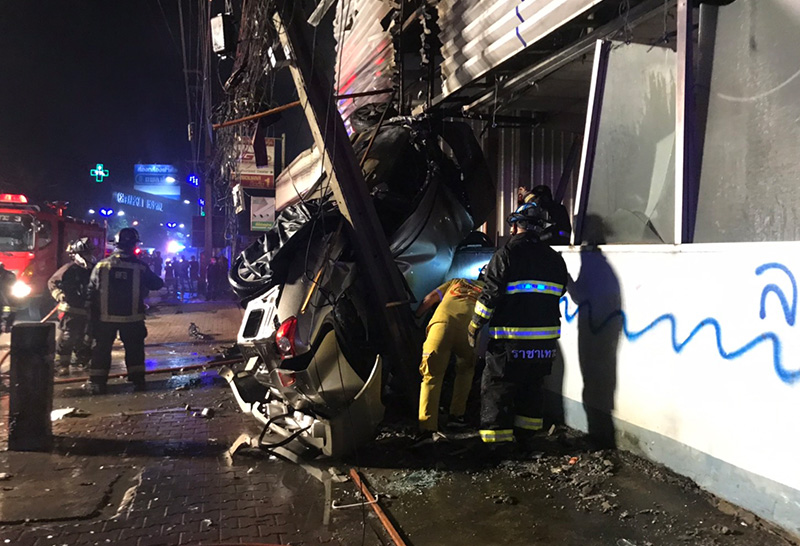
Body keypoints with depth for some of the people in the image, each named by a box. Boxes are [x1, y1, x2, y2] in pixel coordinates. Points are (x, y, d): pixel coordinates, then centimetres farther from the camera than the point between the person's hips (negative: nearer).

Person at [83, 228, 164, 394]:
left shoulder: (101, 265, -3)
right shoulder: (140, 267, -7)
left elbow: (91, 293, -1)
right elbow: (157, 284, 3)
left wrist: (93, 315, 9)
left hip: (105, 317, 1)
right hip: (132, 318, 0)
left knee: (101, 348, 11)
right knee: (134, 348, 12)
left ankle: (97, 382, 12)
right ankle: (138, 380, 14)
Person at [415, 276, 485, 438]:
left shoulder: (456, 282, 35)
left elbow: (428, 299, 28)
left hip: (441, 323, 0)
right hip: (468, 327, 0)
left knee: (432, 376, -2)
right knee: (465, 370, 26)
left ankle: (427, 426, -16)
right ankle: (456, 415, 19)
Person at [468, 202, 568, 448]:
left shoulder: (506, 254, -10)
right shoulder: (555, 259, 9)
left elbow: (491, 295, -11)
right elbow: (558, 293, 16)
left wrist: (475, 326, -3)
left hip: (512, 339, -6)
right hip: (546, 339, 6)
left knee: (496, 387, 4)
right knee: (532, 386, 21)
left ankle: (497, 439, 3)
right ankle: (525, 436, 30)